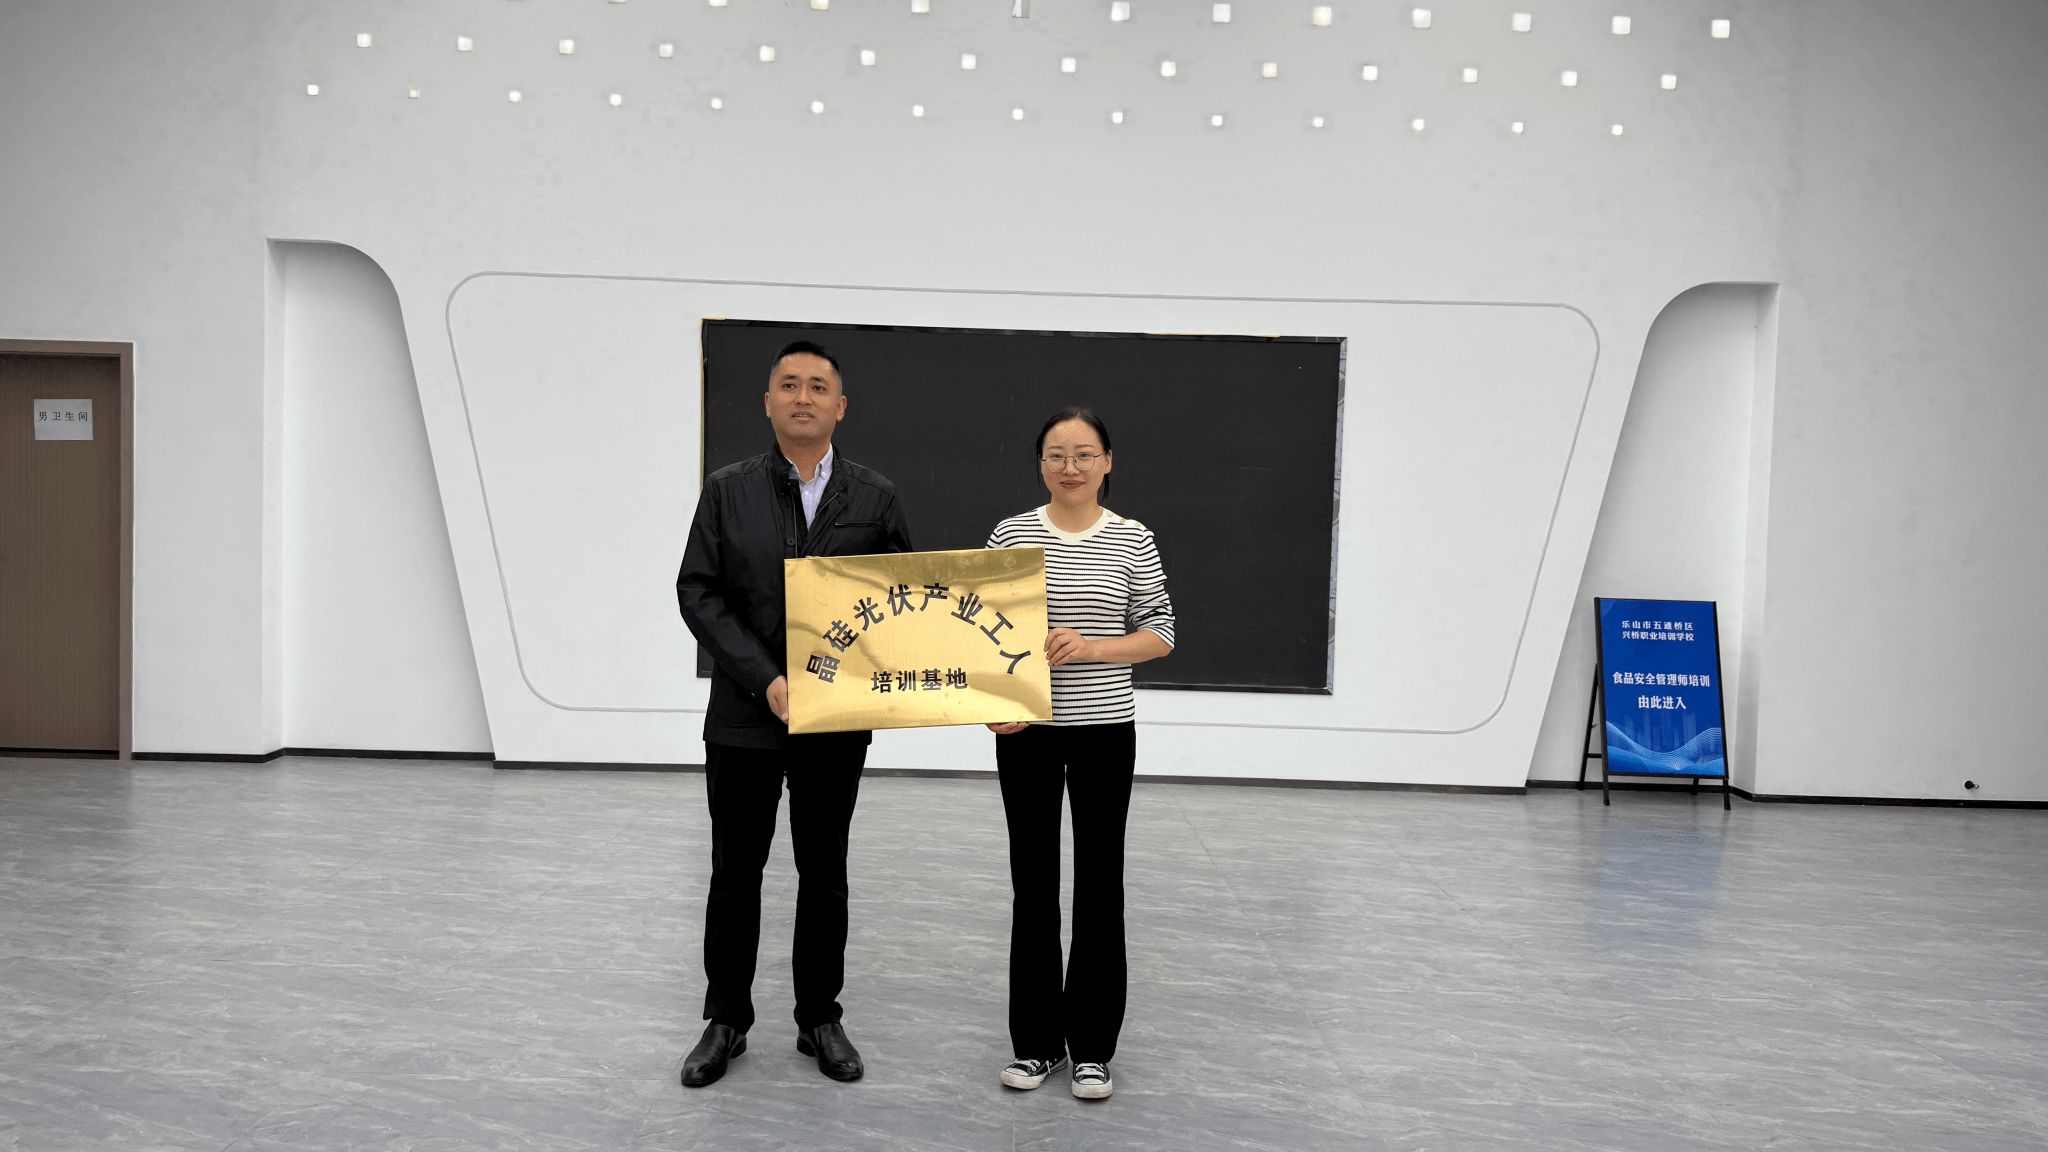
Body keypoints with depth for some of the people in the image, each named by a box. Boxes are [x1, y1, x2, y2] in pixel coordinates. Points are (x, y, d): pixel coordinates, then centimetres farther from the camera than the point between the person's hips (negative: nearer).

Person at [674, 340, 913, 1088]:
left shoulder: (874, 497, 1)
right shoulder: (727, 491, -1)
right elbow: (698, 593, -7)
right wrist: (765, 679, -17)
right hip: (742, 717, 0)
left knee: (824, 874, 11)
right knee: (735, 872, 10)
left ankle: (820, 1019, 26)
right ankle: (725, 1021, 25)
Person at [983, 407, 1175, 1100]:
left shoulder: (1132, 541, -1)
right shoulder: (1012, 535, 0)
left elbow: (1160, 635, 0)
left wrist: (1089, 646, -16)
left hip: (1104, 729, -1)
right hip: (1027, 730, 1)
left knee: (1100, 880, 6)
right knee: (1033, 881, 8)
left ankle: (1091, 1045, 21)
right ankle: (1036, 1039, 23)